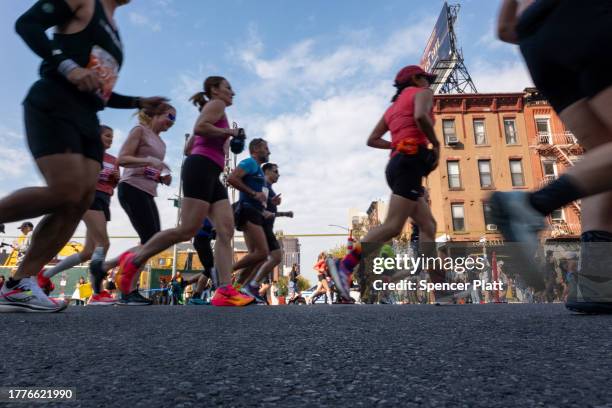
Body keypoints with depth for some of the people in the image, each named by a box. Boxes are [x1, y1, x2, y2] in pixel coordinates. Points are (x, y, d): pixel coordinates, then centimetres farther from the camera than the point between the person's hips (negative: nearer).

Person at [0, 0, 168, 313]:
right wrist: (68, 66, -19)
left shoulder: (114, 34, 28)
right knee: (67, 193, -25)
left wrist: (139, 102, 21)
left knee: (80, 204, -6)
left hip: (86, 119, 8)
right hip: (53, 107, -8)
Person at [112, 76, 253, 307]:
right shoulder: (216, 104, 7)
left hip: (210, 176, 10)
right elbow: (199, 127, -15)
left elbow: (188, 148, 28)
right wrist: (229, 132, -3)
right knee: (188, 230, -15)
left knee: (226, 231, -7)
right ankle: (134, 260, 0)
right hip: (201, 170, -10)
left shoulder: (211, 111, 33)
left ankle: (225, 291, -17)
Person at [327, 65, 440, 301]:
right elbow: (420, 116, -17)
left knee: (428, 226, 10)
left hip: (398, 164, 9)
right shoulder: (423, 93, 8)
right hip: (410, 162, -9)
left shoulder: (394, 106, 28)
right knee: (393, 226, -18)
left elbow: (372, 140, 19)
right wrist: (435, 144, -5)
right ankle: (344, 265, -25)